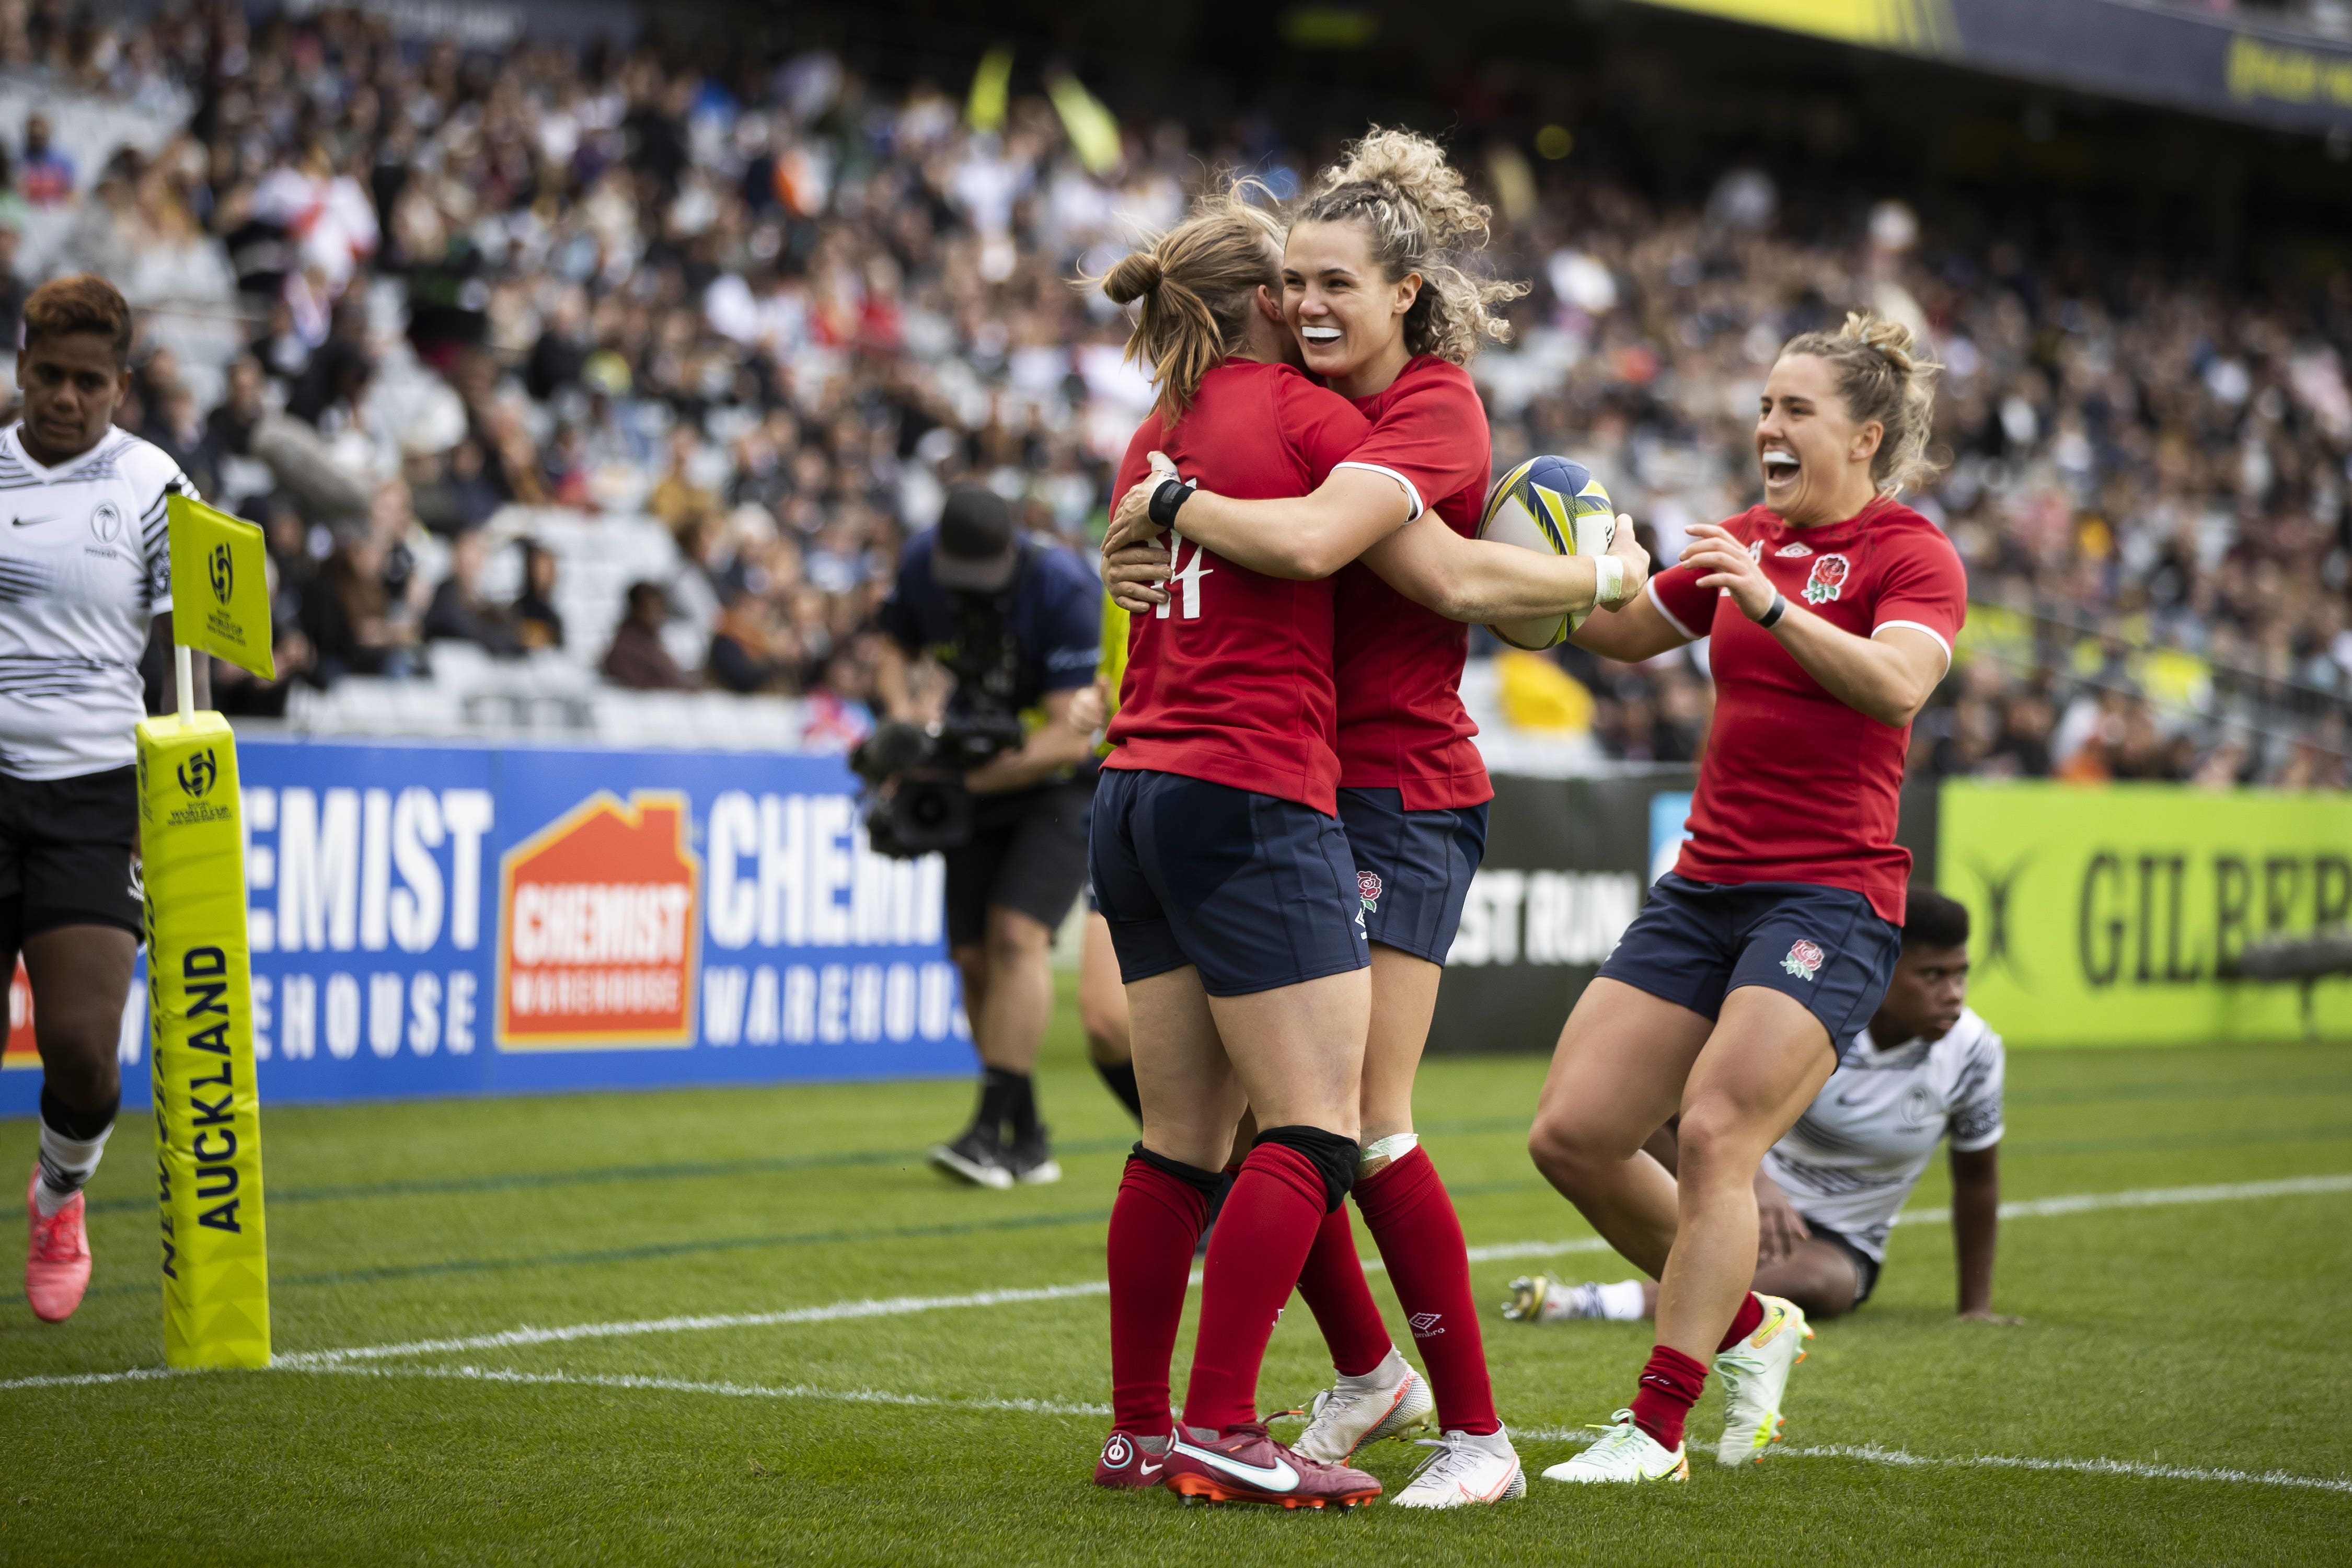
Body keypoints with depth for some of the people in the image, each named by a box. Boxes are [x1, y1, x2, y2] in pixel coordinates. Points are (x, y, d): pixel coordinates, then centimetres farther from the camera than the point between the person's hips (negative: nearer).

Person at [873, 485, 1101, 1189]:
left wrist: (967, 780, -33)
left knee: (1017, 933, -22)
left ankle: (993, 1127, -24)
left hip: (1067, 779, -6)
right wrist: (904, 718, -11)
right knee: (974, 955, 0)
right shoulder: (921, 564, -10)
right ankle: (1029, 1143, 9)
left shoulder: (1064, 589, -27)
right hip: (983, 769, 6)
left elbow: (1070, 736, -28)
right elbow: (895, 651, 10)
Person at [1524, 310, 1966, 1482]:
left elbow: (1896, 683, -23)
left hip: (1829, 897, -7)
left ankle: (1656, 1428, -14)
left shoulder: (1911, 554, -4)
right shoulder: (1748, 540, 17)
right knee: (1571, 1136, -1)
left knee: (1715, 1133, -20)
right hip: (1705, 887, 7)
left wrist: (1772, 606, -33)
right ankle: (1747, 1324, 19)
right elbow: (1622, 631, 28)